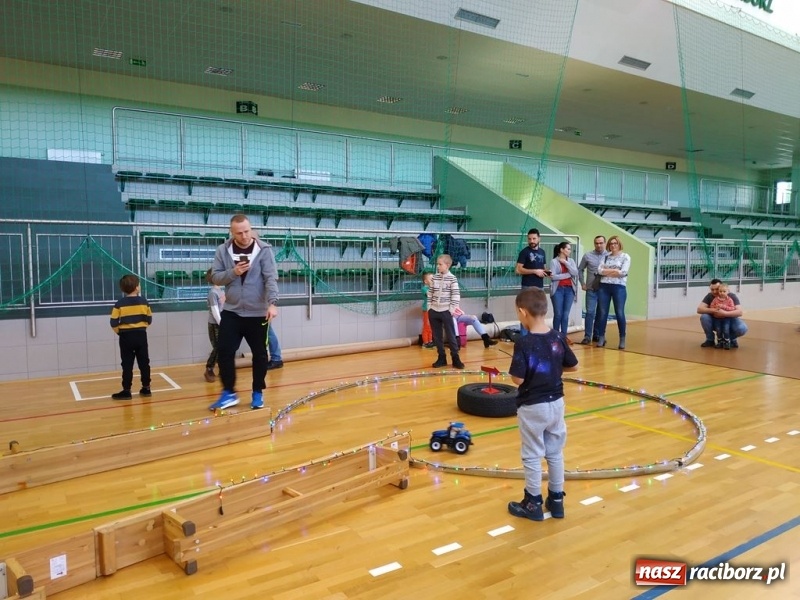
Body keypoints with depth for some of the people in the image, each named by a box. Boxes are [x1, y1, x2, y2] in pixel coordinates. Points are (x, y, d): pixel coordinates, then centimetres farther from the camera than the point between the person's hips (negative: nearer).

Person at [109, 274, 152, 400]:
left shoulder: (120, 303, -8)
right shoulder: (143, 302, -1)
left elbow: (114, 322, -8)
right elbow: (149, 319, 6)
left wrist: (119, 332, 10)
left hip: (126, 336, -2)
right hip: (141, 335, 2)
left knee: (127, 364, 3)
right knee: (144, 362, 10)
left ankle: (126, 391, 5)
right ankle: (146, 388, 15)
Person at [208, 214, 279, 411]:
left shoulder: (264, 250, -7)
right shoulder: (223, 250, 1)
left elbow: (271, 278, -15)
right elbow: (215, 277, 1)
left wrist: (272, 302, -29)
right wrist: (233, 272, -18)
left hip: (257, 313, -2)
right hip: (231, 312, 2)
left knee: (259, 354, 8)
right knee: (225, 352, 0)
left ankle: (258, 393, 23)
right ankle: (229, 393, 14)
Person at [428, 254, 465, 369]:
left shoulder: (452, 278, -8)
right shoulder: (434, 278, 6)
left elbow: (456, 295, -9)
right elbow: (430, 293, 11)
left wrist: (452, 309, -11)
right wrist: (429, 307, 6)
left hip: (446, 312, -5)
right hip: (434, 311, 5)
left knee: (450, 336, 0)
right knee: (437, 337, 9)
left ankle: (455, 359, 9)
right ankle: (441, 358, 19)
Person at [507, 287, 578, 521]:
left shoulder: (524, 343, -22)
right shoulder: (558, 338, -4)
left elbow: (518, 379, -22)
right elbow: (572, 366, 8)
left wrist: (518, 370, -2)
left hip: (532, 407, -6)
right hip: (556, 403, 6)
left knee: (532, 456, 9)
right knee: (555, 453, 18)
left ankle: (533, 504, 22)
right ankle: (556, 500, 30)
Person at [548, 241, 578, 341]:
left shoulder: (571, 261, 10)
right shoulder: (554, 261, -3)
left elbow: (575, 273, -3)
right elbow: (553, 276, -13)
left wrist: (566, 263, -7)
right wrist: (568, 274, -8)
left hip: (569, 290, 4)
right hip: (558, 290, -4)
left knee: (566, 314, 4)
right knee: (558, 314, -1)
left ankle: (564, 336, 11)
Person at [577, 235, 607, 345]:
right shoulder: (587, 256, 2)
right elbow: (580, 269, 11)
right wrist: (582, 283, 6)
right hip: (591, 289, 0)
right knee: (590, 312, -5)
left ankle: (597, 335, 19)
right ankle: (587, 336, -1)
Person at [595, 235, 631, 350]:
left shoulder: (625, 257, 2)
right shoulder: (606, 257, 11)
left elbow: (623, 272, -12)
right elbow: (599, 270, -2)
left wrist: (607, 271, -5)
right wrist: (615, 270, -9)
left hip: (619, 287, -3)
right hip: (604, 287, 3)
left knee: (620, 313, 0)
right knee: (602, 313, 5)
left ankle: (622, 339, 9)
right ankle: (601, 337, 12)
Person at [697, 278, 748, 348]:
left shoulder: (731, 296, -17)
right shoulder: (709, 296, -12)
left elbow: (739, 312, -28)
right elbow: (699, 309, -22)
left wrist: (725, 313, -44)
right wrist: (713, 310, -38)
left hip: (729, 320, -2)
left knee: (742, 329, -32)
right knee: (704, 317, -30)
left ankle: (732, 339, 4)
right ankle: (710, 340, -8)